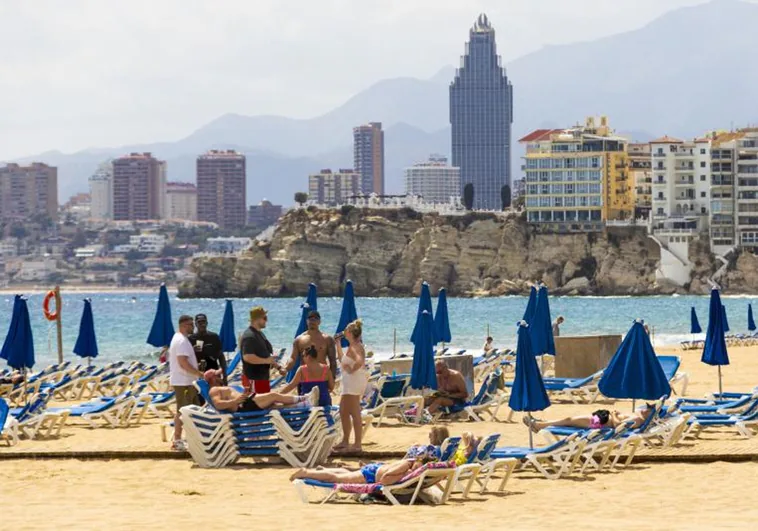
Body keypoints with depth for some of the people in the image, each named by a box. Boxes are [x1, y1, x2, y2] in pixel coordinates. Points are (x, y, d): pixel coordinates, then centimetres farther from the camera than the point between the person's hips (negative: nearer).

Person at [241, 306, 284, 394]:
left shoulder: (259, 334, 17)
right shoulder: (249, 337, -18)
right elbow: (247, 357, -30)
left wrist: (278, 367, 18)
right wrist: (266, 361, -23)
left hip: (263, 376, 11)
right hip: (254, 379, -11)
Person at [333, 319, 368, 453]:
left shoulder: (353, 347, -16)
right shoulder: (355, 346, 15)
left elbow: (359, 361, -35)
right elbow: (343, 360, 29)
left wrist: (351, 370, -20)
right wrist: (338, 344, 27)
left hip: (354, 381, -11)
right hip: (349, 382, 11)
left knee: (354, 413, -8)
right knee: (343, 412, 18)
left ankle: (358, 444, -7)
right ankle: (345, 442, 26)